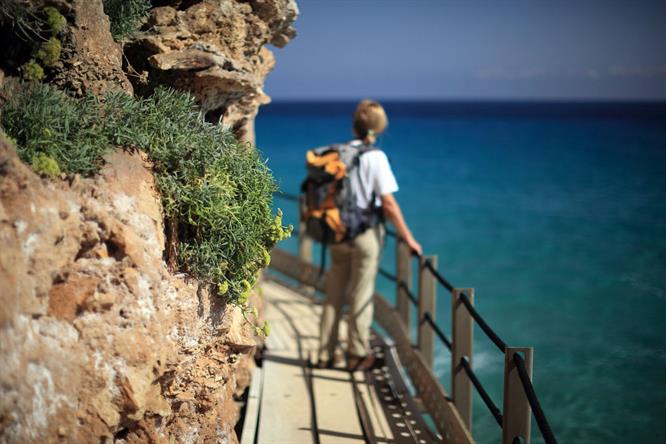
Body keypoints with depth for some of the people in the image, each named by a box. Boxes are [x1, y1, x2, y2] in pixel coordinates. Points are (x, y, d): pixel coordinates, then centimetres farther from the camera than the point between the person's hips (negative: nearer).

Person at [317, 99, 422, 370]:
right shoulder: (375, 157, -13)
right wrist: (408, 238, -8)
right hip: (366, 233, -5)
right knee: (361, 296, 5)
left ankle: (326, 355, 17)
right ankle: (358, 355, 13)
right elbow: (388, 203, -16)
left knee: (333, 295, 12)